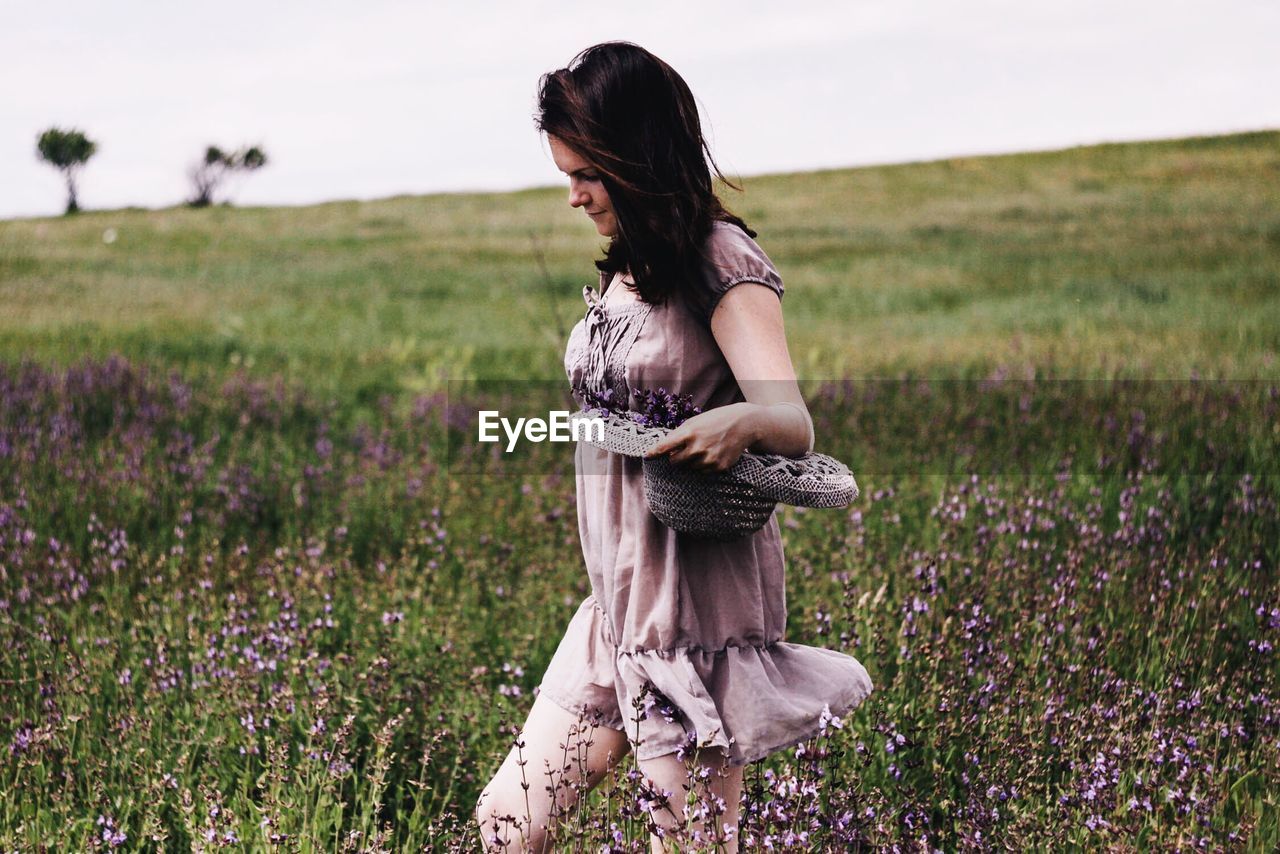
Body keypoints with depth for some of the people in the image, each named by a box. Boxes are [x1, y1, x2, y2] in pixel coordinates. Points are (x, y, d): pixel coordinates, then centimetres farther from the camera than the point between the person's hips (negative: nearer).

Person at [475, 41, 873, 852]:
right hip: (616, 602, 8)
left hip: (696, 610, -8)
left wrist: (738, 423, -45)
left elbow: (795, 426, -24)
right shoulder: (626, 272, 12)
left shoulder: (723, 267, -12)